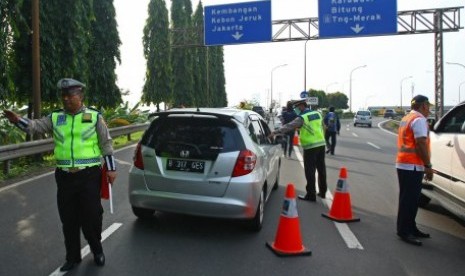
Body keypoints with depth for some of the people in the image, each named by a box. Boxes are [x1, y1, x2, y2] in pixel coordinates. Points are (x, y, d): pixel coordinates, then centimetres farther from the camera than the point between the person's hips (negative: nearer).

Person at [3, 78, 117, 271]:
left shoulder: (94, 116, -1)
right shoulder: (55, 117, 8)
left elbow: (106, 143, 1)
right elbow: (36, 126, -5)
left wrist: (111, 168, -1)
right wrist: (18, 120, -25)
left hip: (89, 175, -3)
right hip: (64, 176, 3)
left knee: (91, 216, 4)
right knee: (68, 218, 11)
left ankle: (97, 250, 28)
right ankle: (72, 257, 28)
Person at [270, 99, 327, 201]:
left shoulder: (302, 118, -11)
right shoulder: (318, 114, 10)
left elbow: (288, 126, -17)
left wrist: (275, 132, -16)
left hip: (310, 147, -7)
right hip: (321, 144, 7)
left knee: (310, 171, -1)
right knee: (321, 168, 16)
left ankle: (311, 195, 4)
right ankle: (322, 192, 27)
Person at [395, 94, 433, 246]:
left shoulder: (406, 118, 18)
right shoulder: (419, 119, -12)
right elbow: (421, 144, -19)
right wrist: (428, 166, -15)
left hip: (402, 164, 10)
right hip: (412, 166, -10)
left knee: (409, 198, 15)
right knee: (409, 200, -6)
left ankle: (410, 228, 23)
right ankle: (404, 231, -1)